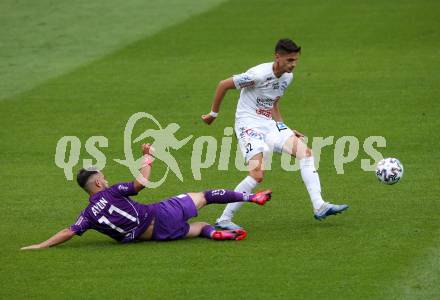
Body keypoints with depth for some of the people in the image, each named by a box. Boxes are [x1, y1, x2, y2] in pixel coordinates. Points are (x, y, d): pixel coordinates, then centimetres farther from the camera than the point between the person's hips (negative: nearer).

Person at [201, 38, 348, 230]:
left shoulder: (287, 77, 5)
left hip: (269, 124, 8)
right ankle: (224, 220, -13)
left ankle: (319, 207, -9)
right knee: (257, 175, -23)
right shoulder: (259, 74, -21)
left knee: (305, 151, -9)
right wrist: (213, 114, -2)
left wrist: (285, 130, 12)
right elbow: (223, 85, -12)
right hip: (248, 126, -8)